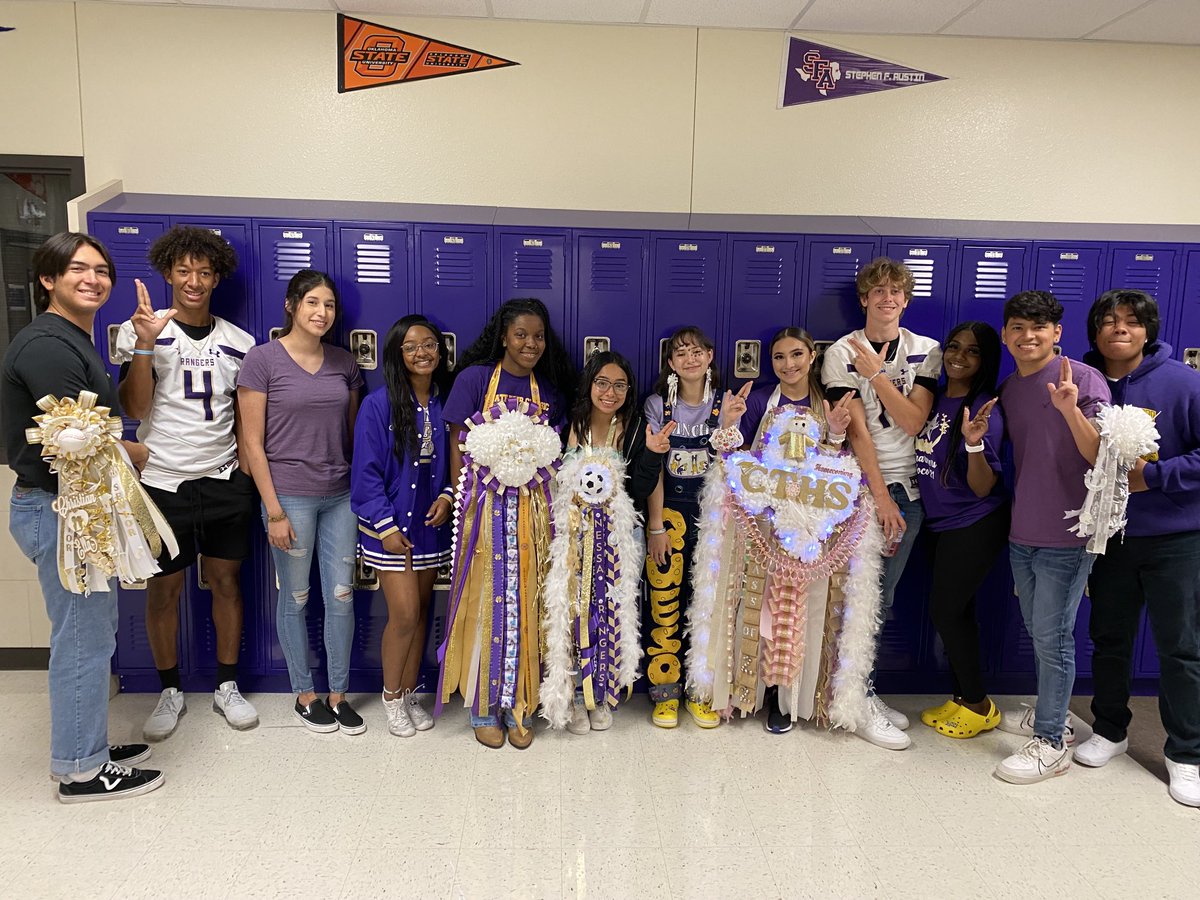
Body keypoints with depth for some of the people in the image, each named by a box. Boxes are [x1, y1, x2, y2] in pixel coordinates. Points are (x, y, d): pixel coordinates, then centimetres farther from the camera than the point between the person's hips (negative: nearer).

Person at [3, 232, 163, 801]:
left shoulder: (74, 341, 16)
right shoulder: (47, 345, -18)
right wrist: (138, 453, -3)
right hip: (59, 510, -11)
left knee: (90, 631, 18)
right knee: (83, 640, -1)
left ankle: (86, 746, 31)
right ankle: (81, 771, 12)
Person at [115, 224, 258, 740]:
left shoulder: (238, 342, 6)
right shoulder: (138, 331, -2)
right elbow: (134, 409, -11)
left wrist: (247, 467, 1)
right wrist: (145, 342, -22)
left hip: (225, 483, 2)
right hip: (162, 483, -2)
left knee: (226, 581, 9)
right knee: (164, 588, 8)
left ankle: (227, 687, 23)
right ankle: (170, 693, 25)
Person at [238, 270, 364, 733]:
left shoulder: (343, 363, 6)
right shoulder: (262, 359, -6)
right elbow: (252, 442, -8)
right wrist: (273, 511, -11)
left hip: (340, 495, 4)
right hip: (290, 496, -4)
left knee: (341, 597, 8)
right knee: (295, 599, 9)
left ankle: (338, 694, 24)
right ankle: (305, 694, 26)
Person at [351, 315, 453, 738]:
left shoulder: (448, 404, 1)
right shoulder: (378, 405, -10)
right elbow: (366, 472, -10)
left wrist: (449, 496, -9)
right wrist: (386, 526, -13)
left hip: (432, 524, 4)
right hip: (391, 524, -4)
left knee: (420, 612, 12)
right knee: (404, 614, -4)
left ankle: (410, 694, 28)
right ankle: (391, 696, 18)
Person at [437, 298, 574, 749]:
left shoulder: (551, 390, 9)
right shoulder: (475, 378, -2)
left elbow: (554, 453, 11)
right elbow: (459, 447, -3)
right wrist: (463, 505, -8)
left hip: (532, 512, 3)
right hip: (485, 508, -3)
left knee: (525, 603, 7)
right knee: (485, 602, 3)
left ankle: (520, 704, 20)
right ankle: (483, 706, 18)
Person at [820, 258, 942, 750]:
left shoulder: (926, 351, 7)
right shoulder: (842, 353, -3)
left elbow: (913, 421, -5)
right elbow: (857, 429, -9)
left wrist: (877, 373, -14)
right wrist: (880, 496, -13)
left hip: (907, 487, 4)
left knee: (882, 597, 10)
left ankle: (865, 693, 23)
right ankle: (861, 704, 7)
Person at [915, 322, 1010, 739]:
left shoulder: (984, 410, -17)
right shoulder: (935, 398, 3)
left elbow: (983, 487, -20)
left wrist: (974, 441, -34)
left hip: (974, 526, -7)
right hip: (942, 523, 7)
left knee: (946, 611, 0)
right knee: (955, 611, 14)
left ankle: (978, 705, 18)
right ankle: (962, 697, 29)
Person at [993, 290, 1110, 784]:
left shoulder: (1083, 379, -10)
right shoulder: (1007, 390, 10)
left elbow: (1101, 456, -16)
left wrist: (1071, 410, -32)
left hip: (1066, 537, -7)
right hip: (1022, 534, 7)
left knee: (1052, 637, -2)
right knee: (1037, 631, 17)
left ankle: (1051, 743, 9)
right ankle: (1047, 714, 33)